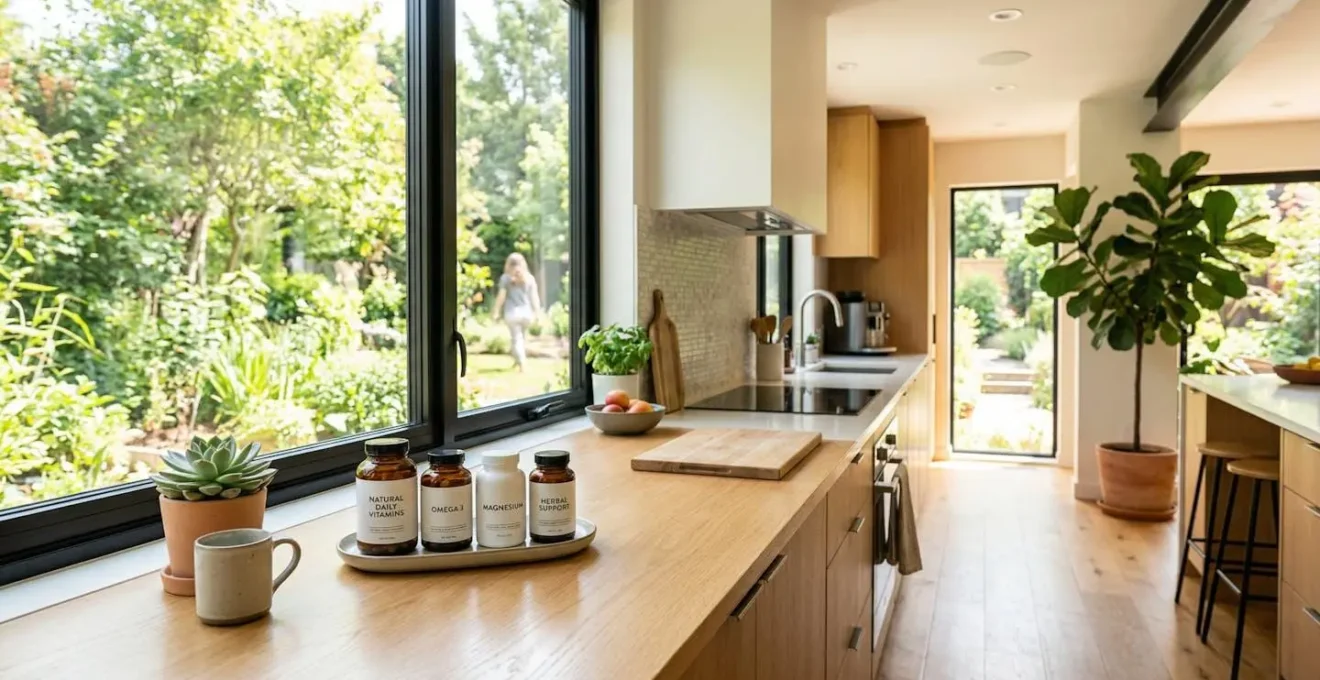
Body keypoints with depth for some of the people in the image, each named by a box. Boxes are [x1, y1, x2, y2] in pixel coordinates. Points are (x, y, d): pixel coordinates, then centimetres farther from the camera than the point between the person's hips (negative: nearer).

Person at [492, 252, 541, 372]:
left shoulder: (505, 278, -2)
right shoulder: (529, 278, 4)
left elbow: (501, 296, -5)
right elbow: (535, 297, 4)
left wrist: (497, 312, 1)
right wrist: (537, 312, 10)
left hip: (512, 313, -3)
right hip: (526, 312, 3)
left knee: (516, 338, 2)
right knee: (522, 337, 20)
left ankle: (522, 362, -6)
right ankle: (518, 359, 30)